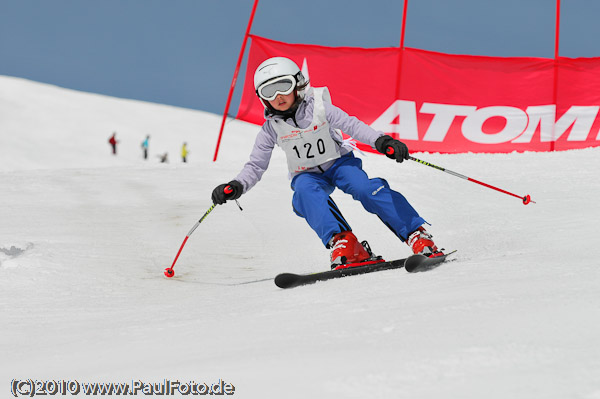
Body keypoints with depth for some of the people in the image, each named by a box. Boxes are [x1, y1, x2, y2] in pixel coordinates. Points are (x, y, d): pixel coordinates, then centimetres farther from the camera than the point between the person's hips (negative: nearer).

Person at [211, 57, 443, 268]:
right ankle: (341, 242, -45)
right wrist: (237, 186, -18)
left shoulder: (318, 107, -10)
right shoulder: (271, 129, -5)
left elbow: (351, 125, -14)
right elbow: (255, 166, 1)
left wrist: (381, 141, -30)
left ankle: (418, 235, -28)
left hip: (339, 162, -1)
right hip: (307, 175, 1)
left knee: (365, 187, -29)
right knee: (306, 191, -34)